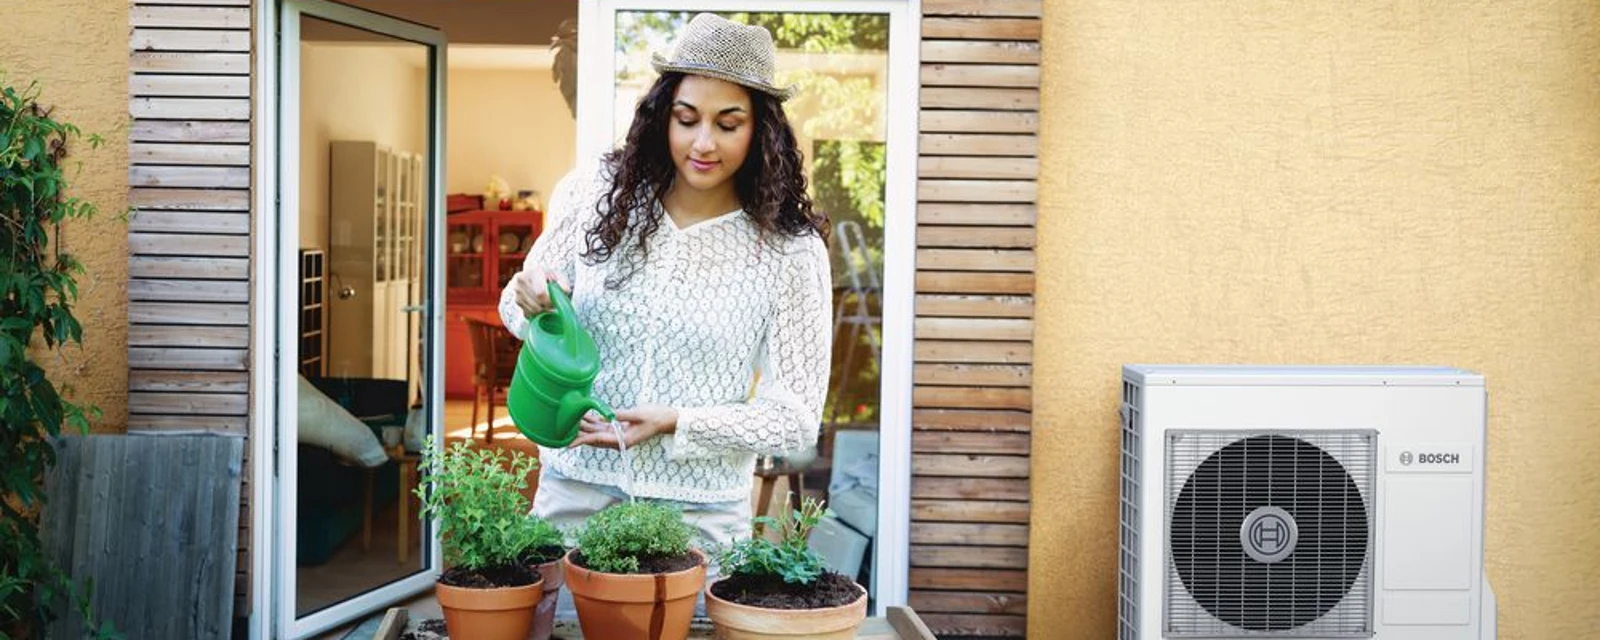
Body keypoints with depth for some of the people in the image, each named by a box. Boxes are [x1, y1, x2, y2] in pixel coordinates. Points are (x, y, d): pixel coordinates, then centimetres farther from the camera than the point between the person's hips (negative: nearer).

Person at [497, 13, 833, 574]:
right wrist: (531, 300, -16)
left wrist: (676, 423, -19)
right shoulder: (599, 192, -4)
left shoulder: (791, 251, -10)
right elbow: (518, 309, 8)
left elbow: (797, 418, -7)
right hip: (574, 487, 2)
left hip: (699, 513, -2)